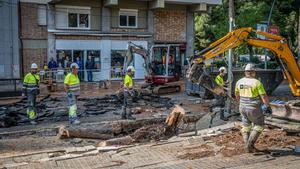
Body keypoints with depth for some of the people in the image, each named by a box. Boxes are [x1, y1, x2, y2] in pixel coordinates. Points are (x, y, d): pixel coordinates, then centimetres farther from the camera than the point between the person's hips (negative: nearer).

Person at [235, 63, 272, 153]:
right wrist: (268, 106, -3)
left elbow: (237, 95, 14)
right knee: (259, 126, 13)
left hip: (243, 107, 5)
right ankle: (250, 144, 3)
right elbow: (264, 96, -17)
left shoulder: (239, 81, 0)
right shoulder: (257, 82, -17)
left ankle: (248, 147, 18)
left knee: (246, 127, 16)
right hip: (254, 109, -5)